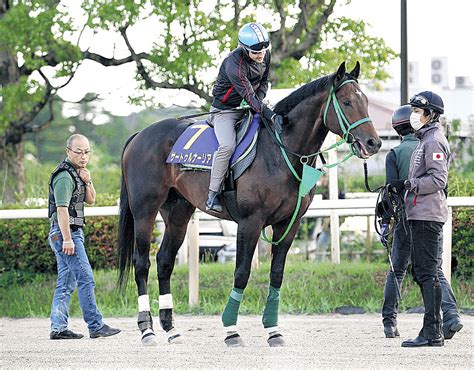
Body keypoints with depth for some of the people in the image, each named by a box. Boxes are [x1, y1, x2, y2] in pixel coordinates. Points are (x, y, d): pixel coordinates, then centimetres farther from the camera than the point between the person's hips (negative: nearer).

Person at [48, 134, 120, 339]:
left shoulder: (77, 173, 17)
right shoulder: (64, 176, -15)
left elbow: (91, 200, 17)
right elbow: (62, 209, -20)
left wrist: (87, 182, -1)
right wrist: (67, 239, -24)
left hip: (73, 232, 10)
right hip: (65, 232, -10)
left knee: (66, 283, 8)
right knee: (85, 278, -10)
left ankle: (58, 328, 8)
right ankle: (96, 326, -10)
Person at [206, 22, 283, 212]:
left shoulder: (265, 56, -5)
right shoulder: (234, 64, -29)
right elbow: (248, 96, -31)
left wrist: (259, 100, -9)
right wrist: (271, 116, -38)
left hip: (248, 109, 8)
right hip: (224, 110, -8)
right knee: (227, 145, -30)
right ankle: (212, 195, -25)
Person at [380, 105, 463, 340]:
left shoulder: (395, 154, -2)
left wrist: (385, 222, -8)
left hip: (407, 219, -2)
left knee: (396, 272, 12)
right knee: (435, 270, 1)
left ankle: (389, 322, 13)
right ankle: (450, 314, -20)